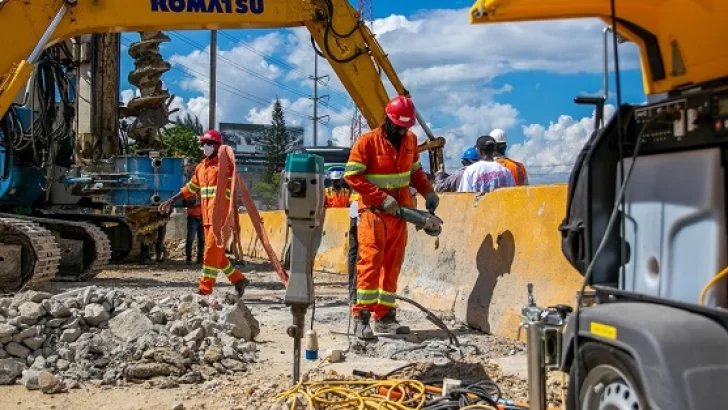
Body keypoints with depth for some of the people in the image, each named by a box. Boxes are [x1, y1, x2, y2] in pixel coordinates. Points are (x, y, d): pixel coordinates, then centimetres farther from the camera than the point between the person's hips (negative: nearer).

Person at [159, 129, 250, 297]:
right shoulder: (201, 167, 18)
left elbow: (232, 189, -12)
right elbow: (190, 188, 26)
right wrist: (170, 201, 24)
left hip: (221, 216, -8)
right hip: (207, 217, 8)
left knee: (211, 252, -8)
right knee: (216, 254, 10)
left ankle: (205, 290, -4)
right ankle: (239, 280, 20)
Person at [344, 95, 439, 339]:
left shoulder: (410, 140, 8)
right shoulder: (367, 141, -11)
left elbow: (415, 170, 21)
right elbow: (351, 175, -14)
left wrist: (428, 192, 3)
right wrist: (382, 198, -19)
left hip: (399, 213, 6)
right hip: (373, 212, -6)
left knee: (392, 264, 7)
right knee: (370, 261, -11)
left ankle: (384, 316, 13)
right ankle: (361, 317, -7)